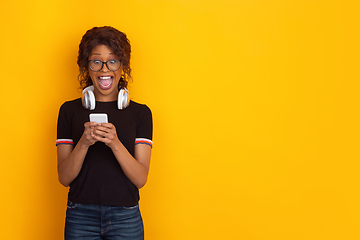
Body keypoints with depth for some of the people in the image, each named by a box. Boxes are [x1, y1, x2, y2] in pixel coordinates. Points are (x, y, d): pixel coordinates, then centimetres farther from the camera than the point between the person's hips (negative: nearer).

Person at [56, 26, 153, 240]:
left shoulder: (140, 112, 2)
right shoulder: (70, 110, 4)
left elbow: (140, 179, -5)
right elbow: (64, 178, -1)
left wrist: (115, 144, -21)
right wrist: (84, 143, -18)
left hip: (125, 217, 0)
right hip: (80, 216, 0)